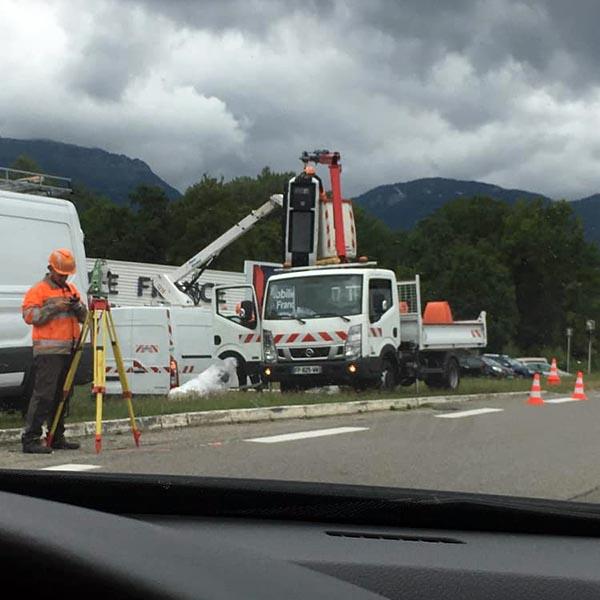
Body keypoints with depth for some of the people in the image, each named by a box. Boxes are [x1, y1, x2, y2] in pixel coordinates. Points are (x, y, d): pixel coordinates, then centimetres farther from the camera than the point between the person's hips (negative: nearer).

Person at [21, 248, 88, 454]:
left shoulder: (72, 289, 18)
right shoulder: (38, 290, -2)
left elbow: (84, 318, 17)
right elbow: (29, 316, -12)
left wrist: (78, 307, -4)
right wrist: (53, 307, -19)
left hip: (68, 350, 7)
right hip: (48, 351, -7)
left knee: (62, 395, 10)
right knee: (43, 394, -12)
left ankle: (57, 438, 17)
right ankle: (30, 439, -11)